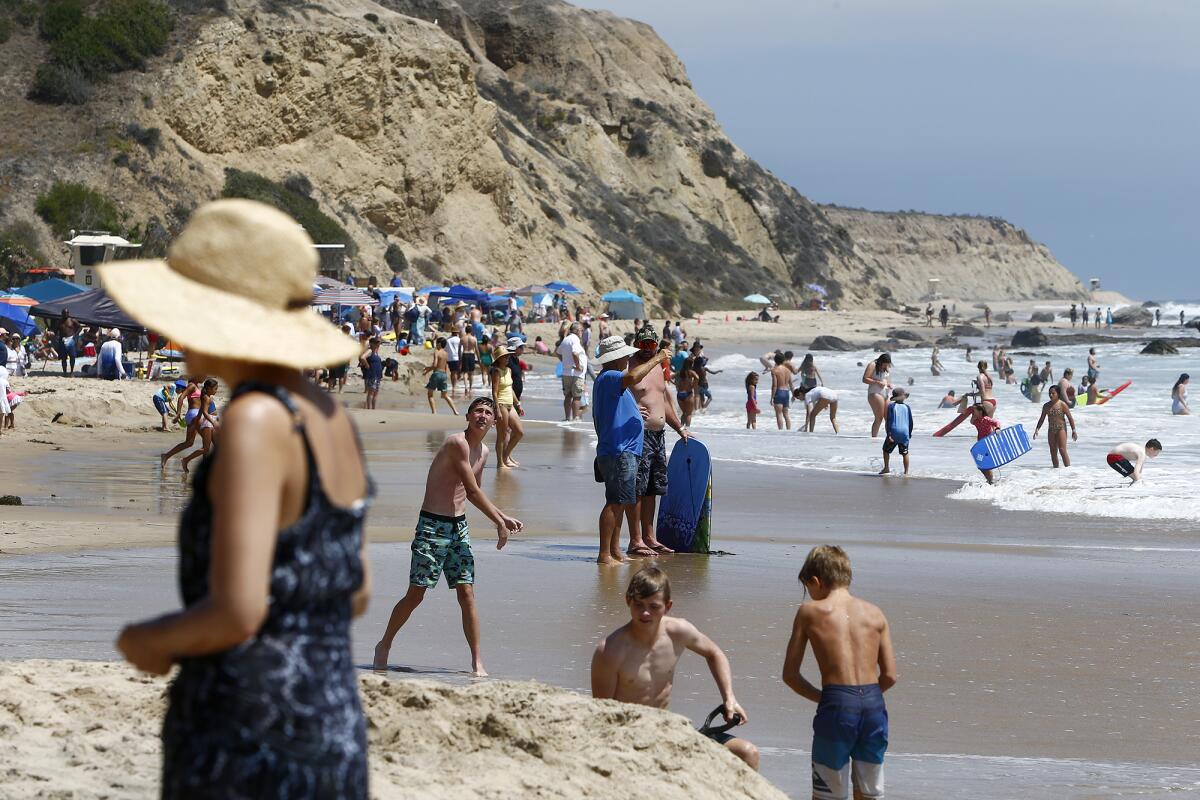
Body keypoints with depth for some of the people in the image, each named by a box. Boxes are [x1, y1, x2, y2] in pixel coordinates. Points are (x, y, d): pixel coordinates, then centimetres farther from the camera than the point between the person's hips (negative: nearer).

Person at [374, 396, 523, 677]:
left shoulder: (483, 452, 12)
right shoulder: (457, 443, -16)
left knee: (467, 594, 1)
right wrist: (499, 523, -11)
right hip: (433, 525, -7)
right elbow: (473, 492, -18)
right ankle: (384, 645, 16)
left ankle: (477, 662, 3)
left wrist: (505, 518, 19)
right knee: (416, 594, -2)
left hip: (458, 527, 7)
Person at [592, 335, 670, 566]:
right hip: (618, 452, -11)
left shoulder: (610, 379, 21)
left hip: (624, 452, 11)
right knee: (616, 503, -12)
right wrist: (656, 359, -23)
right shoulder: (608, 378, -13)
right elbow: (632, 377, -34)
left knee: (621, 503, 16)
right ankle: (604, 554, -13)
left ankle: (615, 550, 22)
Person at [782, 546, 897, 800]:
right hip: (874, 704, 3)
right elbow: (890, 676, 7)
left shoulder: (810, 611, 4)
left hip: (837, 705, -3)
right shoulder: (875, 613, 11)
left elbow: (790, 674, 6)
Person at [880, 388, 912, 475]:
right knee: (905, 453, 7)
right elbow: (911, 422, 8)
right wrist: (910, 434, 21)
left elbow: (889, 421, -7)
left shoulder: (891, 406, -2)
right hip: (905, 433, 2)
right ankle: (906, 472, 6)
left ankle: (886, 467, 16)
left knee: (886, 450, 17)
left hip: (894, 433, -2)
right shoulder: (907, 408, 5)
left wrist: (889, 435, -9)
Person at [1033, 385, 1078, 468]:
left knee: (1062, 450, -15)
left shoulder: (1062, 404, -6)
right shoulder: (1046, 406, 8)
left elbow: (1070, 418, -5)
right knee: (1053, 452, 6)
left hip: (1061, 429, -6)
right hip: (1051, 430, 6)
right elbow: (1042, 419, 16)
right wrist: (1037, 429, 6)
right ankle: (1056, 468, 13)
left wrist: (1073, 431, -8)